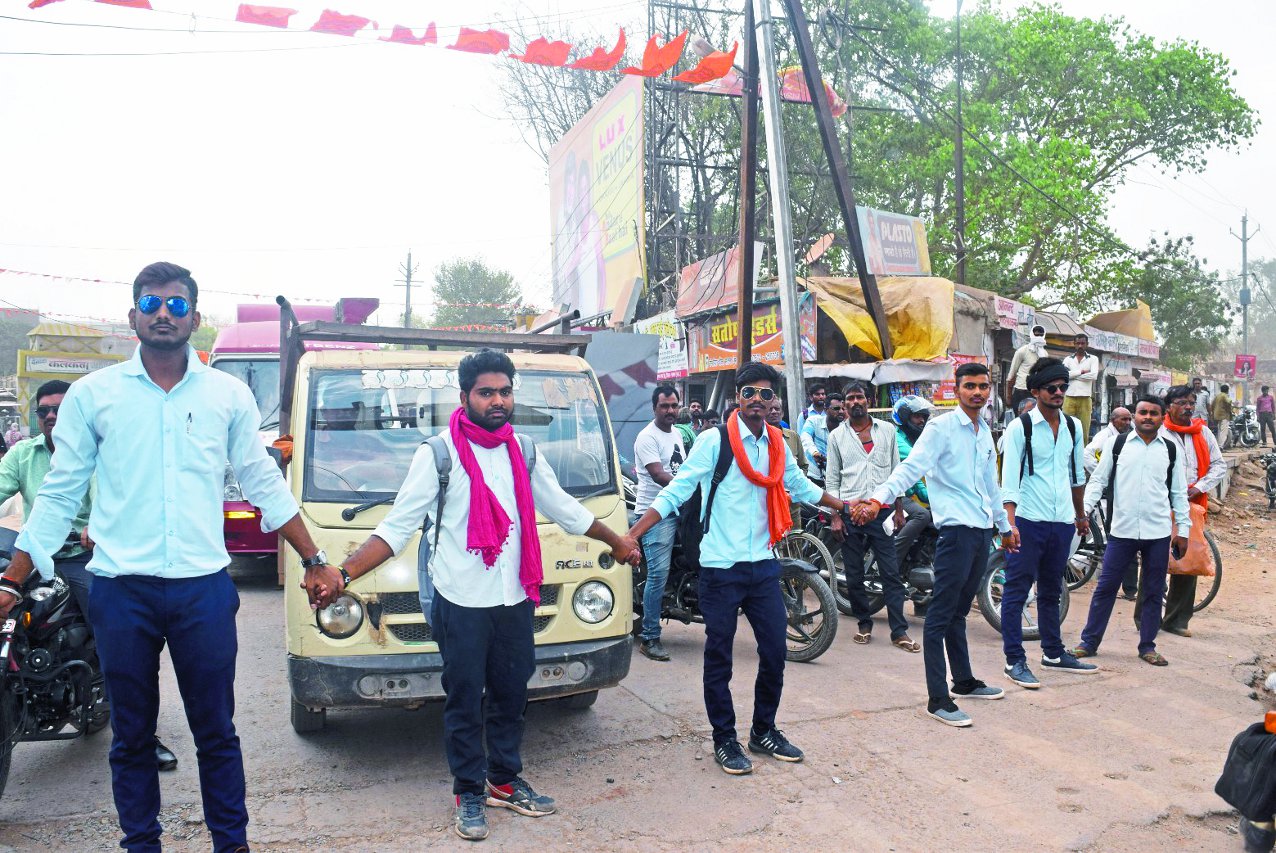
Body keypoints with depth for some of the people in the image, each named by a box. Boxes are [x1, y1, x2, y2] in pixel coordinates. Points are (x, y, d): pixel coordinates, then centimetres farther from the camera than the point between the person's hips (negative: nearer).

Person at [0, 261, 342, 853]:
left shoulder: (228, 394, 4)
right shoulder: (91, 395, 3)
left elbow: (264, 484, 9)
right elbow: (59, 494, 6)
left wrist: (315, 562, 6)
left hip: (203, 588, 0)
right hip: (120, 591, 0)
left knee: (216, 730, 9)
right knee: (132, 733, 13)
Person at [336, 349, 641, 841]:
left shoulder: (524, 450, 6)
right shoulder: (438, 454, -8)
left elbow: (563, 508, 18)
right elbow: (398, 527, -9)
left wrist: (616, 542, 25)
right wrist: (343, 574, -21)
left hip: (515, 601, 5)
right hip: (462, 603, -4)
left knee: (511, 696, 15)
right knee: (465, 702, 7)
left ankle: (504, 782, 33)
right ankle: (469, 794, 24)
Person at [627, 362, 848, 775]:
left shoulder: (778, 445, 9)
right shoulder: (713, 441, -9)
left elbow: (800, 487, 26)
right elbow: (676, 492, -12)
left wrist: (846, 506, 30)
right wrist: (631, 536, -20)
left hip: (763, 564, 5)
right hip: (721, 567, -5)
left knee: (775, 651, 10)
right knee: (719, 657, 5)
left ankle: (764, 731, 29)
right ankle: (724, 741, 20)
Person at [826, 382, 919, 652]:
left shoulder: (886, 430, 9)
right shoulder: (837, 436, 7)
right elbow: (831, 479, 6)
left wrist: (899, 509, 7)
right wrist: (835, 516, -2)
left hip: (881, 510, 0)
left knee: (891, 573, -3)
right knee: (854, 575, 6)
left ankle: (899, 631, 1)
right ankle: (864, 624, 20)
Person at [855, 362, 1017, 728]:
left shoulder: (985, 432, 16)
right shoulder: (942, 427, -7)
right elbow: (911, 467, -20)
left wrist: (1004, 526, 34)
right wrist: (878, 499, -35)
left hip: (983, 530, 8)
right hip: (956, 530, -7)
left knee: (959, 613, 18)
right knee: (940, 616, -5)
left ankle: (964, 681, 30)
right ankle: (937, 699, -3)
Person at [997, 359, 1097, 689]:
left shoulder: (1073, 426, 10)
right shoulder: (1020, 427, -8)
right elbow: (1009, 479, -13)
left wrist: (1081, 514, 27)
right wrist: (1010, 523, -22)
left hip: (1062, 522, 6)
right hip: (1028, 521, -6)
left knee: (1051, 591, 17)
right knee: (1016, 591, -2)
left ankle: (1053, 654, 29)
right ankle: (1014, 661, 3)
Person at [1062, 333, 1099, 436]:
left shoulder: (1093, 359, 9)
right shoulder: (1068, 359, 12)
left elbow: (1094, 375, -8)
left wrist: (1072, 375, -4)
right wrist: (1082, 372, -7)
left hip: (1085, 399, -1)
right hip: (1069, 398, 1)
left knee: (1084, 429, -2)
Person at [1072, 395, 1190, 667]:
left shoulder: (1170, 450, 8)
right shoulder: (1117, 444, 3)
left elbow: (1179, 492, 12)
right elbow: (1098, 480, 4)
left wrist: (1183, 529, 9)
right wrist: (1084, 510, -8)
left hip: (1158, 533, 2)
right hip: (1122, 530, -2)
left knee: (1153, 592, 9)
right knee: (1105, 587, 1)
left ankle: (1147, 646, 21)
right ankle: (1089, 642, 10)